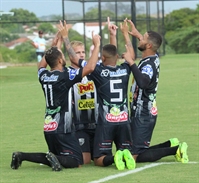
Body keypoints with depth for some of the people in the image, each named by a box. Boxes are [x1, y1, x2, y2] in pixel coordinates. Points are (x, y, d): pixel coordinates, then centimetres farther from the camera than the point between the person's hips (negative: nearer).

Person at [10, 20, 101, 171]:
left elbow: (43, 63, 27)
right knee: (76, 161, -2)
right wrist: (97, 45, -11)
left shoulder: (43, 76, 4)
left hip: (48, 128, 7)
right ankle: (55, 159, -27)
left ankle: (21, 156, 6)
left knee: (56, 158, 20)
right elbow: (90, 67, -23)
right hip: (63, 129, -7)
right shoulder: (65, 76, -15)